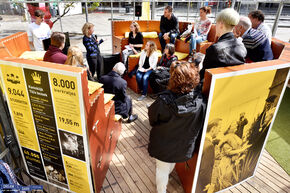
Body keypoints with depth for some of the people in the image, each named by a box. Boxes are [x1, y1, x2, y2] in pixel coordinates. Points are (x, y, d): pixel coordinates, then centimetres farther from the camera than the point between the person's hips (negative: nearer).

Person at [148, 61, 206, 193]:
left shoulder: (163, 101, -33)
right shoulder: (200, 101, -25)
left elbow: (152, 118, -14)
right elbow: (200, 126, -11)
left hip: (163, 146, -3)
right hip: (184, 146, 4)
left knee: (162, 169, 25)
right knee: (171, 164, 35)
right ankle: (167, 175, 66)